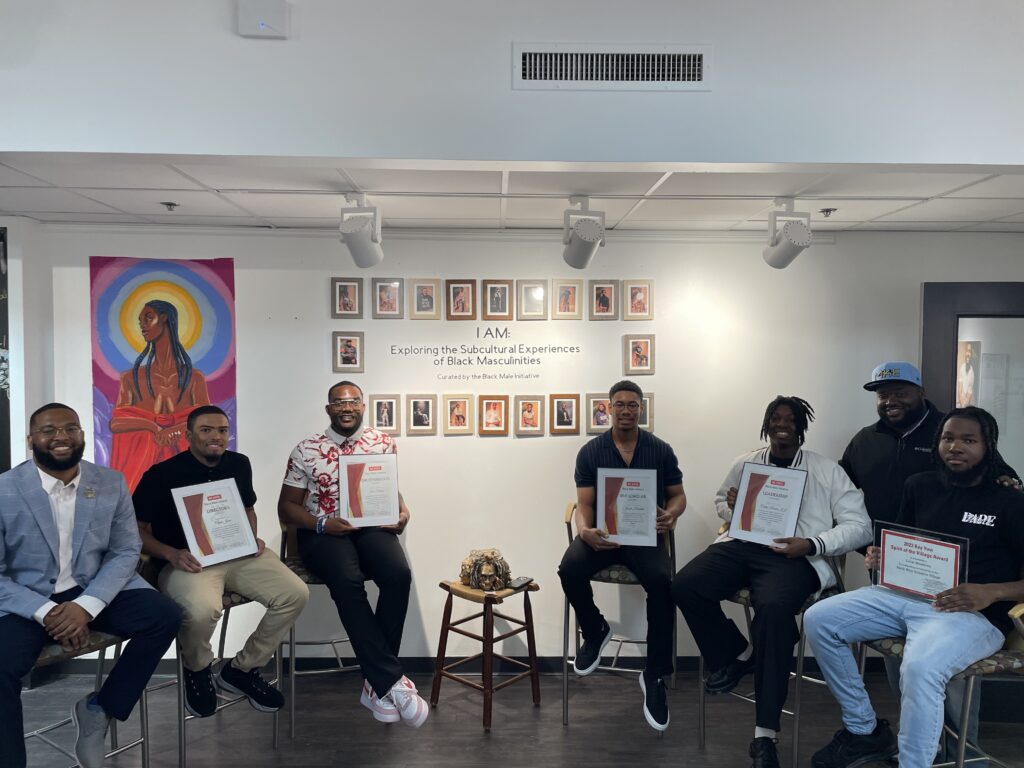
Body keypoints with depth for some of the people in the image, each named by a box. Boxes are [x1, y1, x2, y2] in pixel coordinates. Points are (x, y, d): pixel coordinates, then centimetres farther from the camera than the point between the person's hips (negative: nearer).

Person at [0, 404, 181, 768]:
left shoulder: (112, 483, -1)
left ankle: (99, 708, 0)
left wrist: (86, 606, -19)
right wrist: (46, 612, -22)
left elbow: (125, 552, -2)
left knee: (164, 616, -18)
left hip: (94, 589, 3)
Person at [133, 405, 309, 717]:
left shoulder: (239, 464, 9)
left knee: (295, 594, -17)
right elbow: (135, 529, -2)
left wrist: (252, 539, 3)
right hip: (186, 560, -5)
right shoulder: (162, 474, -6)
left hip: (237, 554, 5)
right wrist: (172, 555, -19)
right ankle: (197, 671, 0)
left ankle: (241, 669, 5)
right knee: (203, 609, -39)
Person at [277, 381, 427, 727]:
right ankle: (392, 680, -28)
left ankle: (377, 682, -19)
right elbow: (287, 506, 5)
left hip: (373, 526, 2)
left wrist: (402, 512, -7)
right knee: (347, 581, -35)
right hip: (323, 532, -2)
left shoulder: (383, 443, 9)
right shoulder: (306, 450, 4)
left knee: (398, 574, -31)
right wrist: (322, 524, -13)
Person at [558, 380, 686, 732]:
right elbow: (584, 504, -2)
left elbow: (678, 495, 9)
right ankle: (595, 631, 3)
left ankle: (654, 676, -13)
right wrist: (585, 531, -25)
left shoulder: (661, 450, 4)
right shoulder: (590, 451, 2)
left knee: (662, 581, -32)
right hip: (602, 533, 1)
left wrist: (671, 514, -16)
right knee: (569, 569, -30)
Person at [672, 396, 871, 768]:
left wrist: (812, 545, -15)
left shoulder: (827, 470, 7)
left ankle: (765, 735, -24)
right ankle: (737, 654, 6)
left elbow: (859, 525, 2)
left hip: (793, 554, -4)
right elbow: (720, 500, 32)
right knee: (685, 586, -23)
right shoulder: (745, 463, 18)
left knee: (773, 608, -36)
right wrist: (730, 507, 5)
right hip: (741, 544, 4)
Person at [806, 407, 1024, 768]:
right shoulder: (920, 486, 14)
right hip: (904, 594, 6)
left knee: (920, 667, -37)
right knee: (818, 619, -10)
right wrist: (880, 557, 2)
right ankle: (863, 731, 5)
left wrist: (991, 592, -21)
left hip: (973, 613, -6)